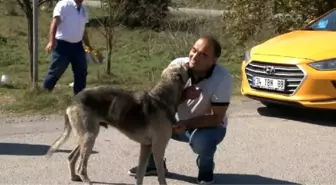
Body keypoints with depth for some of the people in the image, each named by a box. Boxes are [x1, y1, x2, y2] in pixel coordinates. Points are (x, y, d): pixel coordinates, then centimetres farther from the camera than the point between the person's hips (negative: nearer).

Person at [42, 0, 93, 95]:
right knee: (55, 72, -1)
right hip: (62, 45, -7)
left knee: (81, 72, 9)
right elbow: (54, 23, -19)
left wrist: (88, 45, 22)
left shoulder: (83, 9, 11)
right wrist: (51, 41, -31)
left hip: (77, 46, 7)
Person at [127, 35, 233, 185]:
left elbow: (217, 118, -23)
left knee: (202, 141, -36)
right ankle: (153, 164, 8)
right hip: (178, 121, 4)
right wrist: (183, 95, -34)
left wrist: (187, 124, -36)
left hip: (208, 125, -3)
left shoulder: (223, 78, -28)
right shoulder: (177, 65, -19)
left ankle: (206, 169, 1)